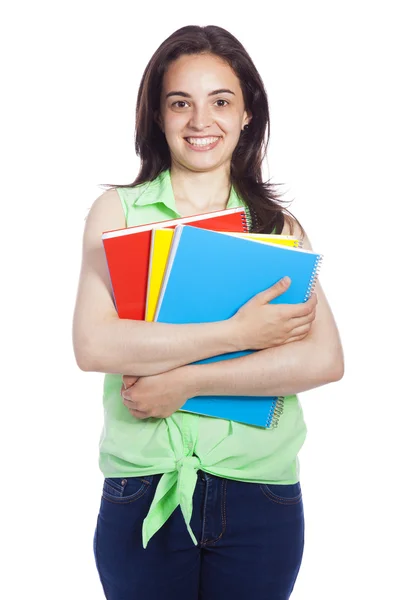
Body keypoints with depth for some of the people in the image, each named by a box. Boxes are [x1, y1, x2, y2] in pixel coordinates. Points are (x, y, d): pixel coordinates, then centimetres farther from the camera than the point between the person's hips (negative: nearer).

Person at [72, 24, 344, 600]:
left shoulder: (278, 225, 4)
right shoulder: (118, 210, 1)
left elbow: (325, 359, -10)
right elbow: (93, 345, -14)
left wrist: (184, 382, -16)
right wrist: (238, 332, -16)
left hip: (260, 493, 2)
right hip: (143, 492, -1)